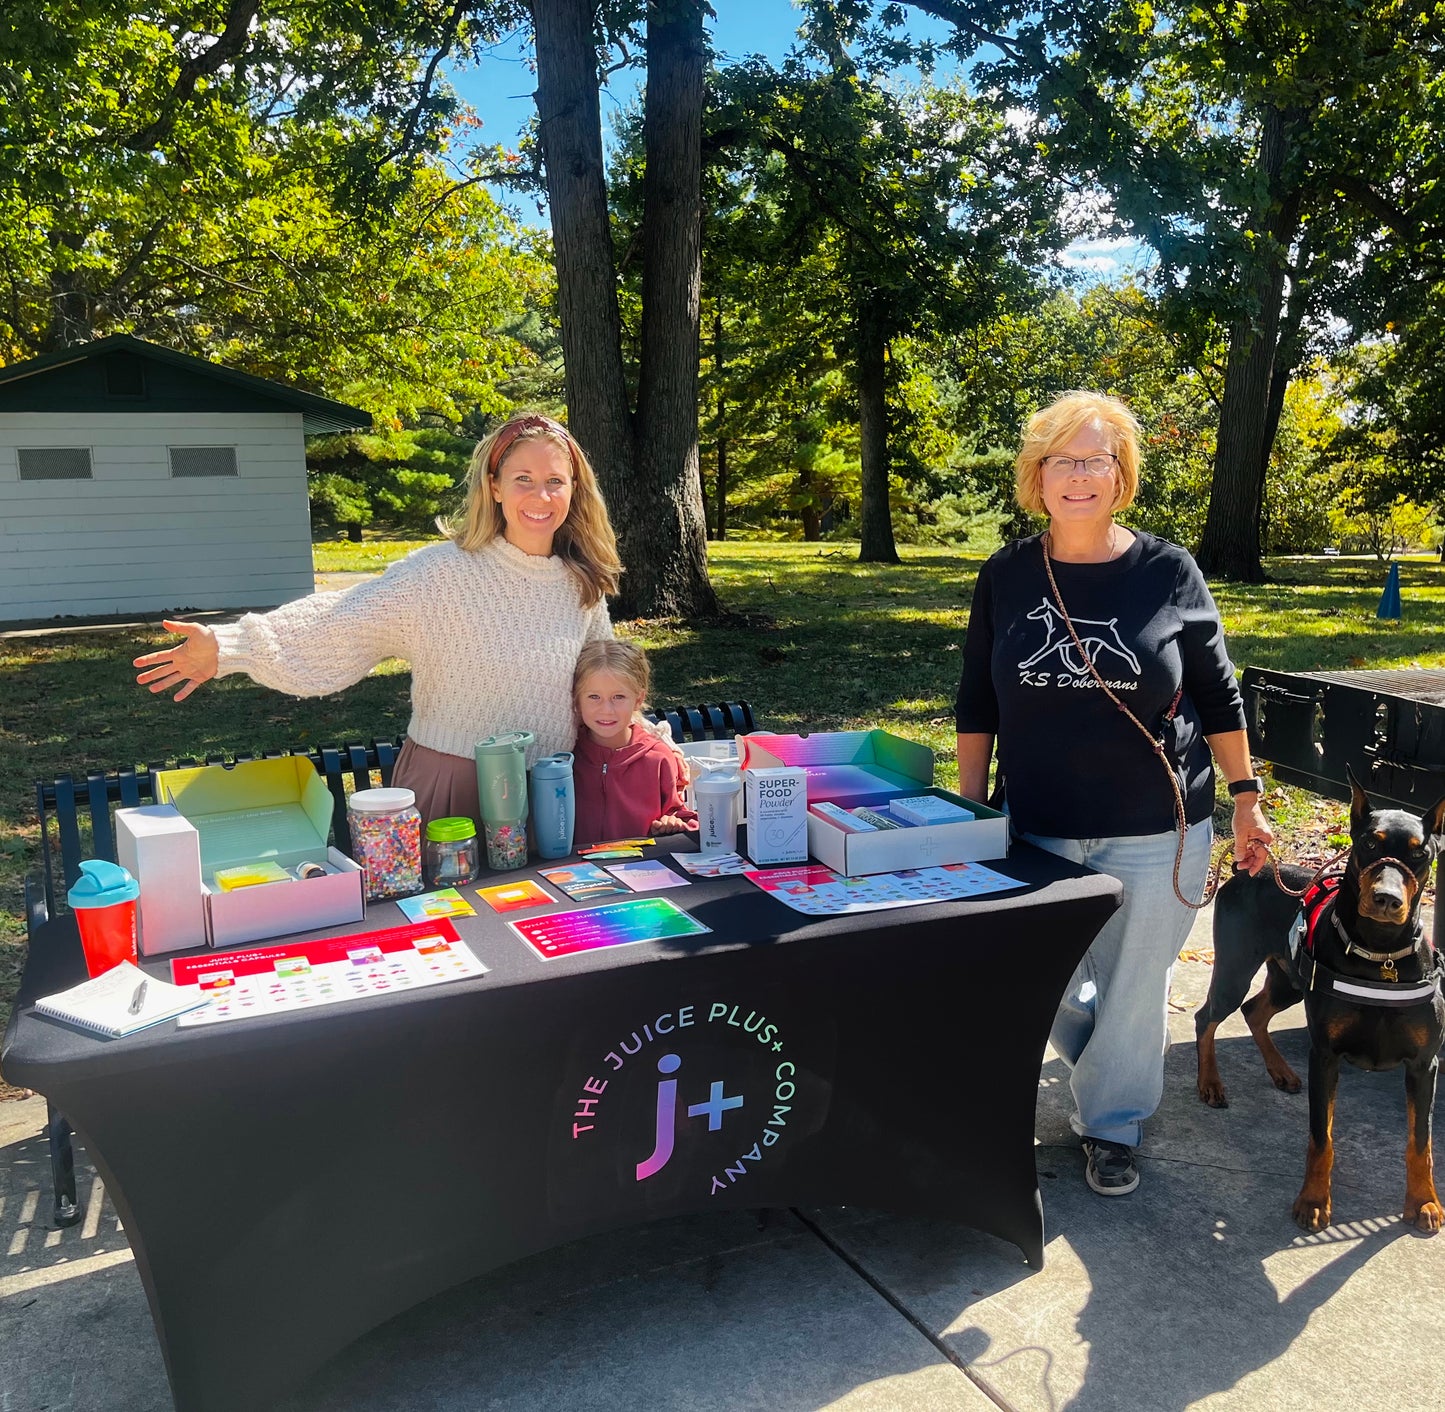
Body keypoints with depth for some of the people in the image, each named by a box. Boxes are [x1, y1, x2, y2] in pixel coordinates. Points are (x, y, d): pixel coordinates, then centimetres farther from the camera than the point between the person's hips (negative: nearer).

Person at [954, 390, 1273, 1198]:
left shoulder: (1168, 572, -6)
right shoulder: (1006, 577, -1)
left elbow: (1218, 696, 3)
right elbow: (978, 705, 5)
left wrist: (1247, 798, 2)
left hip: (1156, 835, -1)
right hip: (1038, 832, 2)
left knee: (1133, 986, 9)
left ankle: (1113, 1123, 33)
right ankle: (1105, 1061, 44)